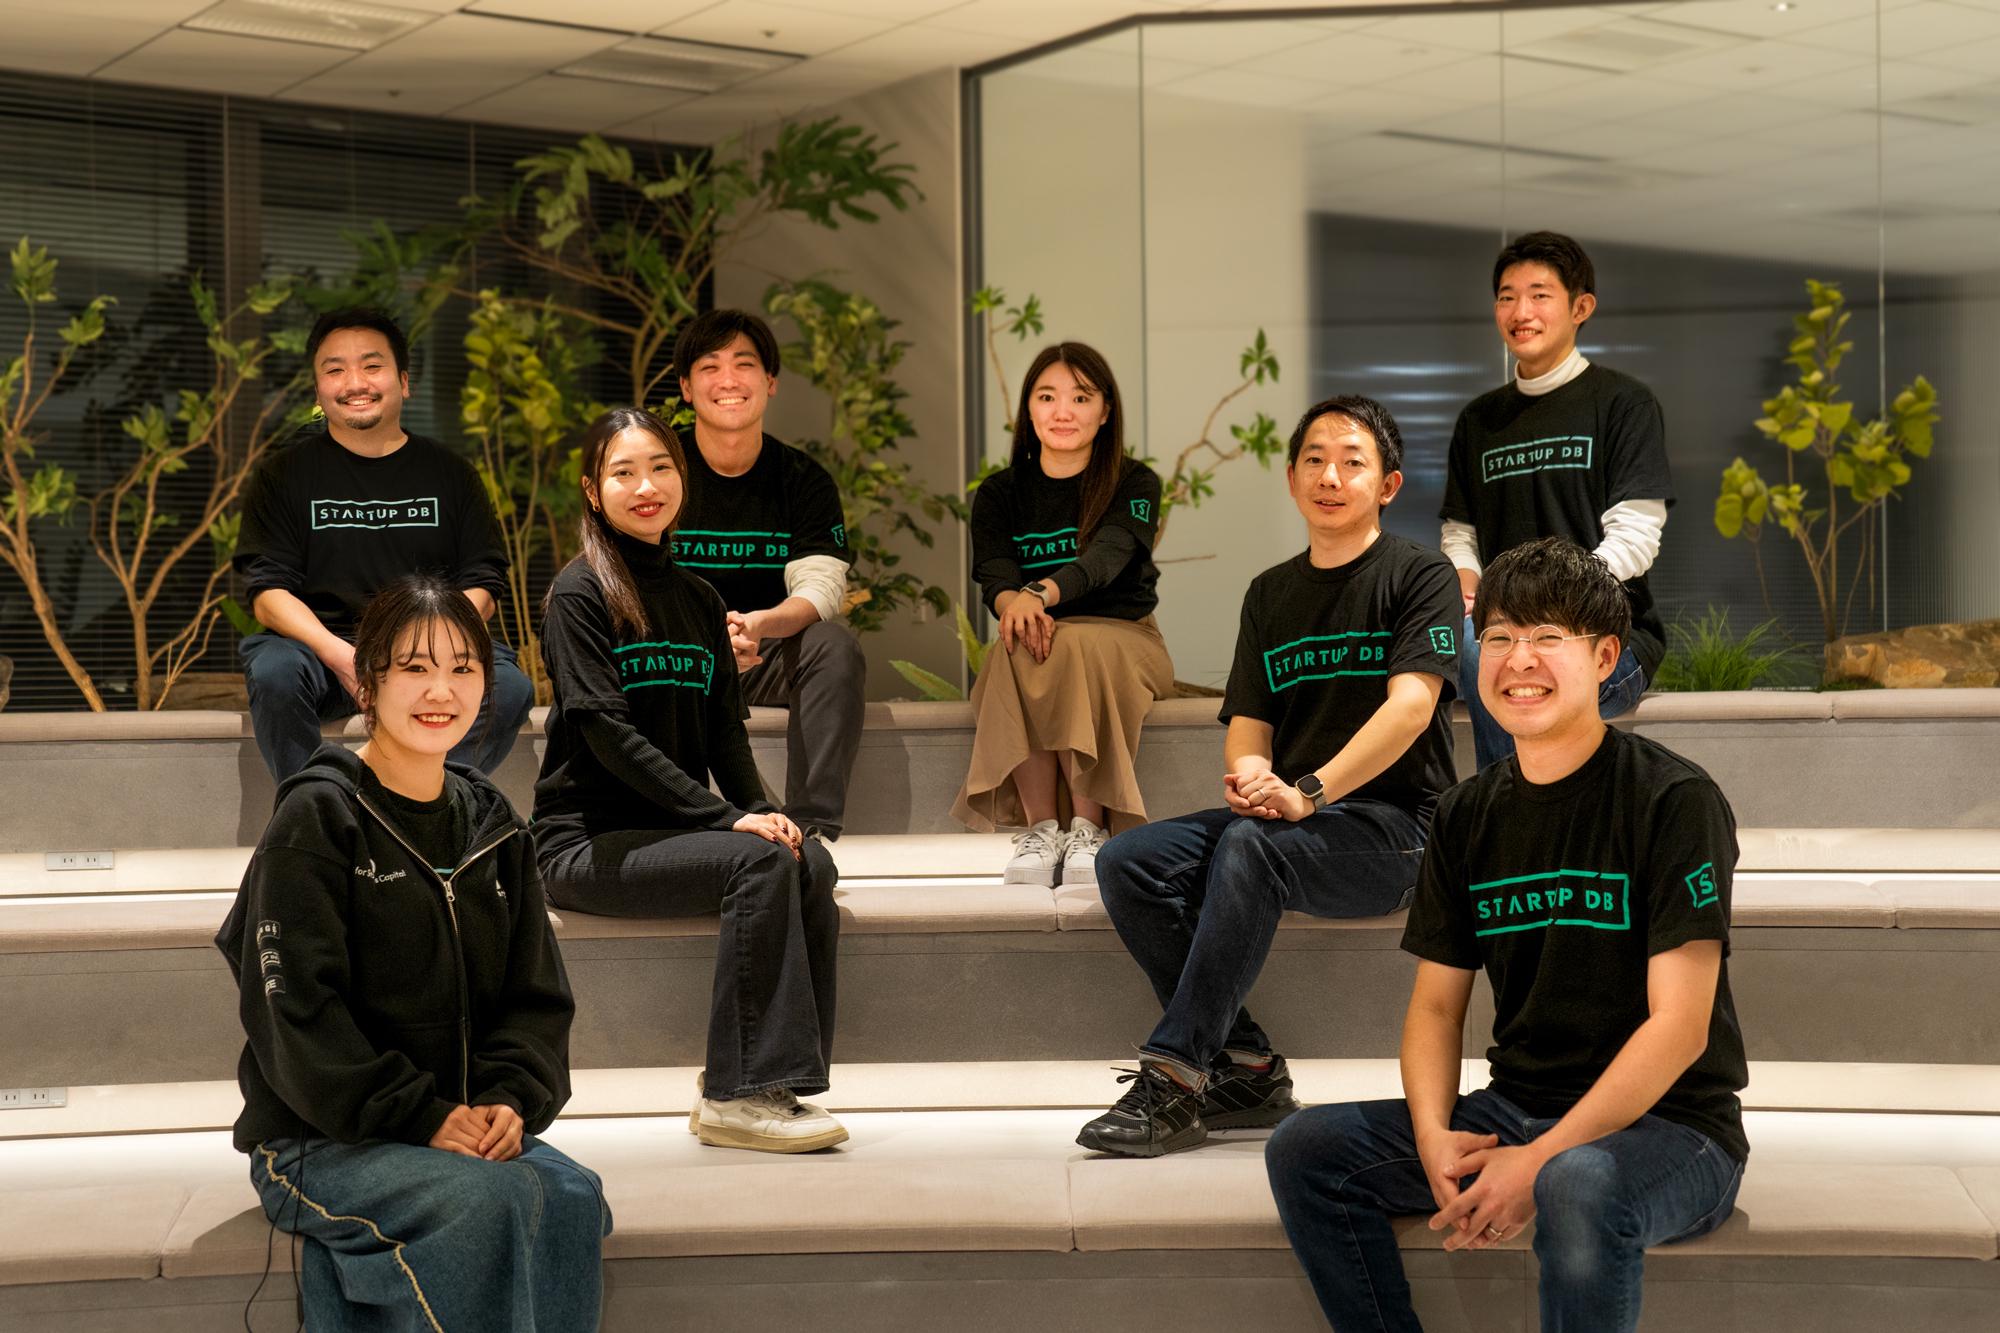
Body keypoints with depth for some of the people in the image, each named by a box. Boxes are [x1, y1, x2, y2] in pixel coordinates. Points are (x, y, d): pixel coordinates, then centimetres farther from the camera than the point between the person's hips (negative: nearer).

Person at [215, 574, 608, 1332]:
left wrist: (513, 1101, -9)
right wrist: (421, 1119, -20)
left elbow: (536, 996, 11)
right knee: (490, 1198, -32)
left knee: (573, 1198, -25)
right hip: (317, 1144, -5)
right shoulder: (316, 819, -8)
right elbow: (295, 1012, -14)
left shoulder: (491, 826, 11)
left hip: (465, 1125, 5)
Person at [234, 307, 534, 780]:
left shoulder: (450, 474, 14)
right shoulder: (285, 475, 11)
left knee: (509, 686, -28)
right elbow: (269, 594, 0)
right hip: (323, 648, -1)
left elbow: (482, 587, 6)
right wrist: (340, 657, -19)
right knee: (274, 671, -34)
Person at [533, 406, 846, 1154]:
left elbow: (725, 730, 13)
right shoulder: (581, 593, -5)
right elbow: (606, 731, -15)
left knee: (811, 863, -22)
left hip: (670, 831, 6)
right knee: (759, 862, -28)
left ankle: (775, 1084, -20)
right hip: (585, 840, -6)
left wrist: (761, 808, -8)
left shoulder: (698, 599, 16)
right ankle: (736, 1095, -25)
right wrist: (725, 817, -20)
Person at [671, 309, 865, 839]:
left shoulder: (804, 479, 0)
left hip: (769, 657, 1)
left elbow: (820, 585, -13)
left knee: (834, 644, -28)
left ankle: (814, 828, -29)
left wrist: (759, 626, -37)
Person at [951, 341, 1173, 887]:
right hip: (1036, 639, 2)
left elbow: (1106, 557, -19)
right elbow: (994, 575, -8)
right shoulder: (999, 494, 9)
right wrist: (1015, 605, -34)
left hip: (1122, 638, -2)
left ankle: (1089, 826, -30)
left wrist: (1041, 594, -39)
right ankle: (1038, 826, -31)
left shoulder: (1135, 484, 1)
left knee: (1079, 645, -37)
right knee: (1022, 646, -34)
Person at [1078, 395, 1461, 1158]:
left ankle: (1174, 1078, -32)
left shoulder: (1418, 574, 0)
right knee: (1128, 862, -17)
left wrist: (1307, 793, -25)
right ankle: (1244, 1070, -16)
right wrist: (1248, 768, -12)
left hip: (1389, 824, -6)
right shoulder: (1270, 593, 18)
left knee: (1251, 847, -35)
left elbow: (1410, 706, -14)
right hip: (1286, 817, 6)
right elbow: (1247, 721, 14)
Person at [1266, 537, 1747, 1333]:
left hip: (1669, 1126, -6)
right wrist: (1434, 1136, -11)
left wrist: (1537, 1161, -22)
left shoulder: (1674, 800, -10)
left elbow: (1680, 1025, -16)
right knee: (1305, 1148, -11)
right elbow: (1436, 1004, 10)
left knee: (1578, 1184, -39)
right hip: (1517, 1109, 6)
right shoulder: (1467, 818, 8)